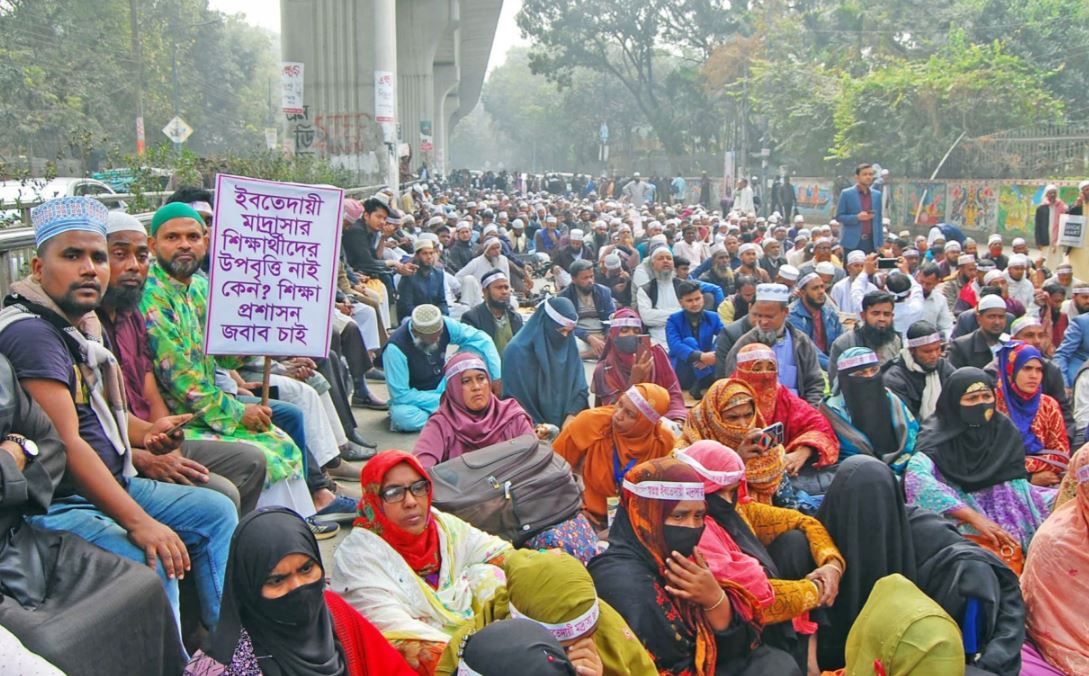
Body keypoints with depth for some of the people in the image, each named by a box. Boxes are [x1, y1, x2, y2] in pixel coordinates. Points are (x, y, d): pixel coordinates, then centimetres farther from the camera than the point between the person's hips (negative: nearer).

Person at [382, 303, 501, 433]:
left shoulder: (444, 325, -19)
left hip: (442, 386, 4)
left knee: (472, 348, -15)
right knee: (401, 416, -38)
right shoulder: (395, 348, -29)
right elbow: (401, 395, -26)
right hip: (416, 399, -4)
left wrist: (497, 377, -22)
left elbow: (481, 338, -14)